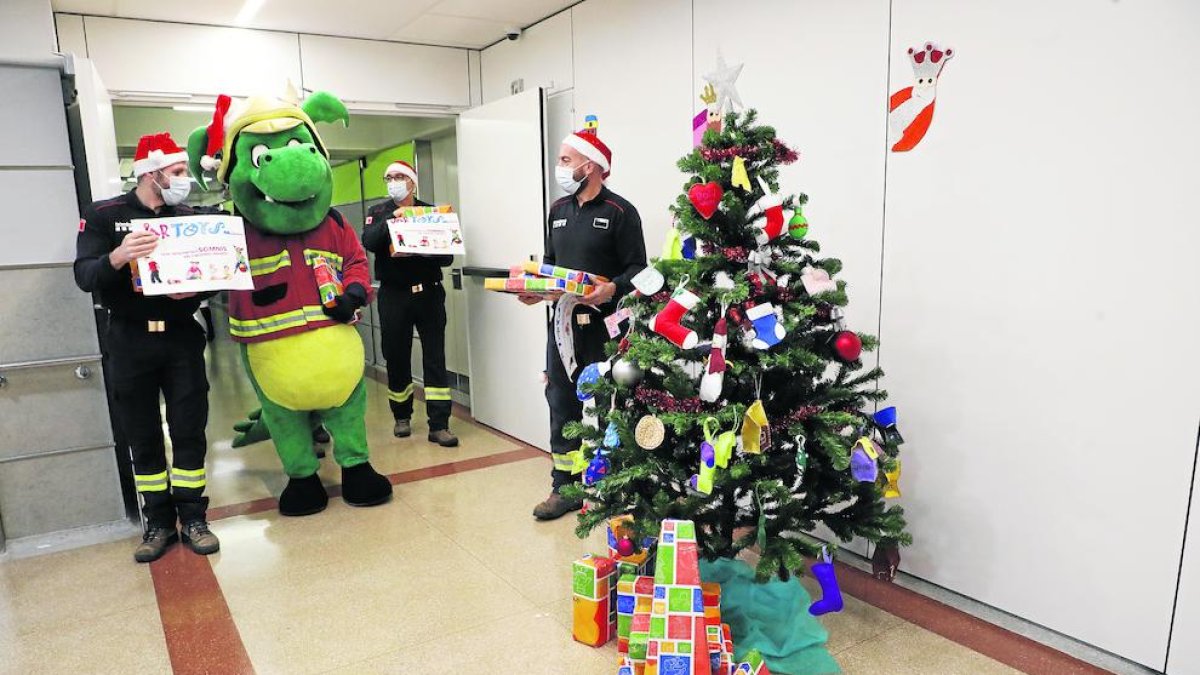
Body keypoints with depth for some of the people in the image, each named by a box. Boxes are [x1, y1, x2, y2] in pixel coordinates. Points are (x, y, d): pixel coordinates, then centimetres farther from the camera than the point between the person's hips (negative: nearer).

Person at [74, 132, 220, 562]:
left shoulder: (188, 217, 6)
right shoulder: (103, 215, -2)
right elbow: (84, 276, -12)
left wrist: (197, 288, -19)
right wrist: (117, 258, -32)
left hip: (181, 336, 2)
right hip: (129, 341, -1)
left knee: (189, 431, 3)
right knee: (143, 437, 7)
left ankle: (193, 518, 15)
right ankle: (158, 523, 19)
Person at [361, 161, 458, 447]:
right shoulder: (378, 212, 9)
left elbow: (446, 255, -3)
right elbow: (369, 243, -11)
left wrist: (414, 252, -17)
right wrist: (392, 219, -20)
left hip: (428, 293, -1)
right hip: (393, 295, 1)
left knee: (435, 357, -3)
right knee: (396, 357, 9)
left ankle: (439, 425, 0)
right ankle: (402, 417, 27)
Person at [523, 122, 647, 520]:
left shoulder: (620, 212, -6)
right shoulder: (559, 210, 15)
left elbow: (637, 269, -9)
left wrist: (612, 289, -27)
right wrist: (537, 289, 2)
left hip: (604, 324, -6)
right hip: (563, 321, 6)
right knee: (562, 404, 7)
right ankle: (565, 486, 18)